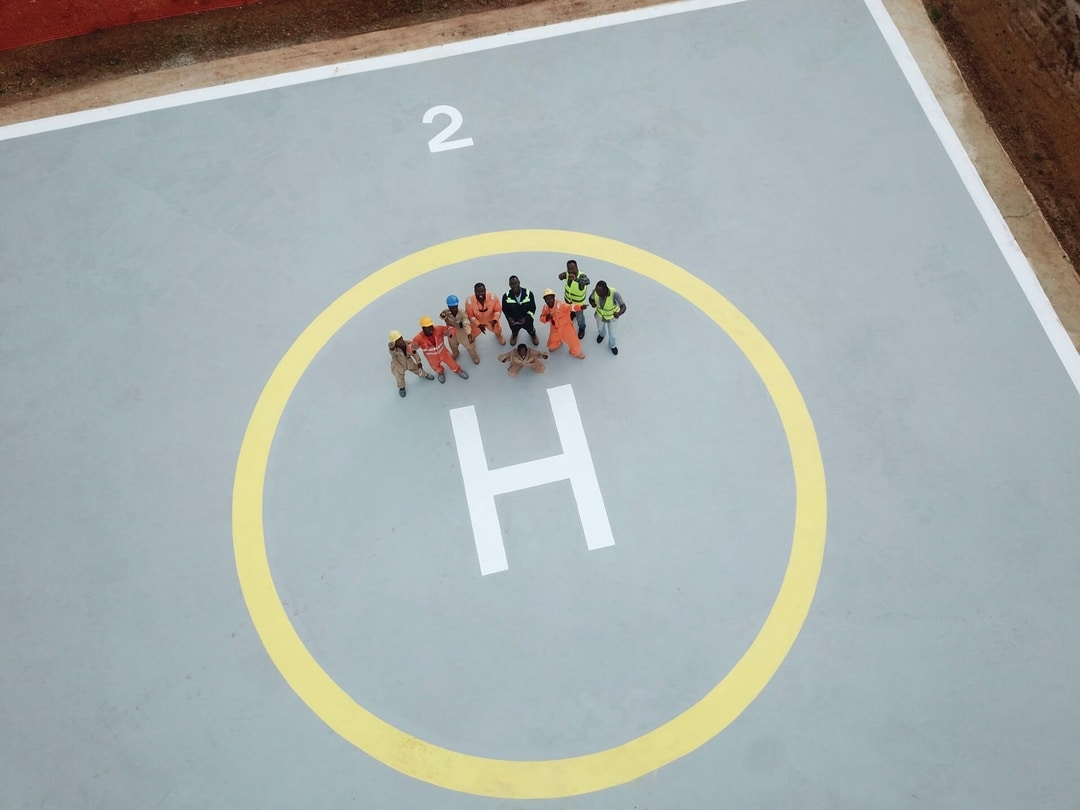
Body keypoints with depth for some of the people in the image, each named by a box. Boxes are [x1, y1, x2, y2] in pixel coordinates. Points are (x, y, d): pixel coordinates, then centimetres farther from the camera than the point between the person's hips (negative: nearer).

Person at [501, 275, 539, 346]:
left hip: (527, 320, 0)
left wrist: (526, 317, -28)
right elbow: (505, 309, -9)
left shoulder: (528, 294, -29)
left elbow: (533, 308, -15)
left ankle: (533, 335, 71)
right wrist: (509, 318, -24)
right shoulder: (506, 296, -27)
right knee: (514, 332, 35)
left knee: (531, 331, 32)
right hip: (513, 321, 0)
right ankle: (514, 335, 74)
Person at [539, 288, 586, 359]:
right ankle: (558, 343, 62)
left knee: (574, 342, 7)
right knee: (551, 345, 24)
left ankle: (576, 352, 43)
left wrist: (581, 306, -68)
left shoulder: (561, 305, -33)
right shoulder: (545, 307, -15)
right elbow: (541, 318, -5)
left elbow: (570, 307, -48)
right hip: (555, 329, 5)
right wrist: (547, 318, -30)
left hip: (566, 328, -4)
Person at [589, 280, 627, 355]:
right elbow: (591, 298, -11)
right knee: (600, 328, 31)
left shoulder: (614, 293, -44)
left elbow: (623, 307, -47)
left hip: (612, 316, -2)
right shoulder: (596, 290, -33)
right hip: (600, 313, 2)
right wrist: (593, 303, -35)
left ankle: (611, 345, 56)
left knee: (612, 332, 23)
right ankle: (602, 333, 68)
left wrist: (618, 314, -69)